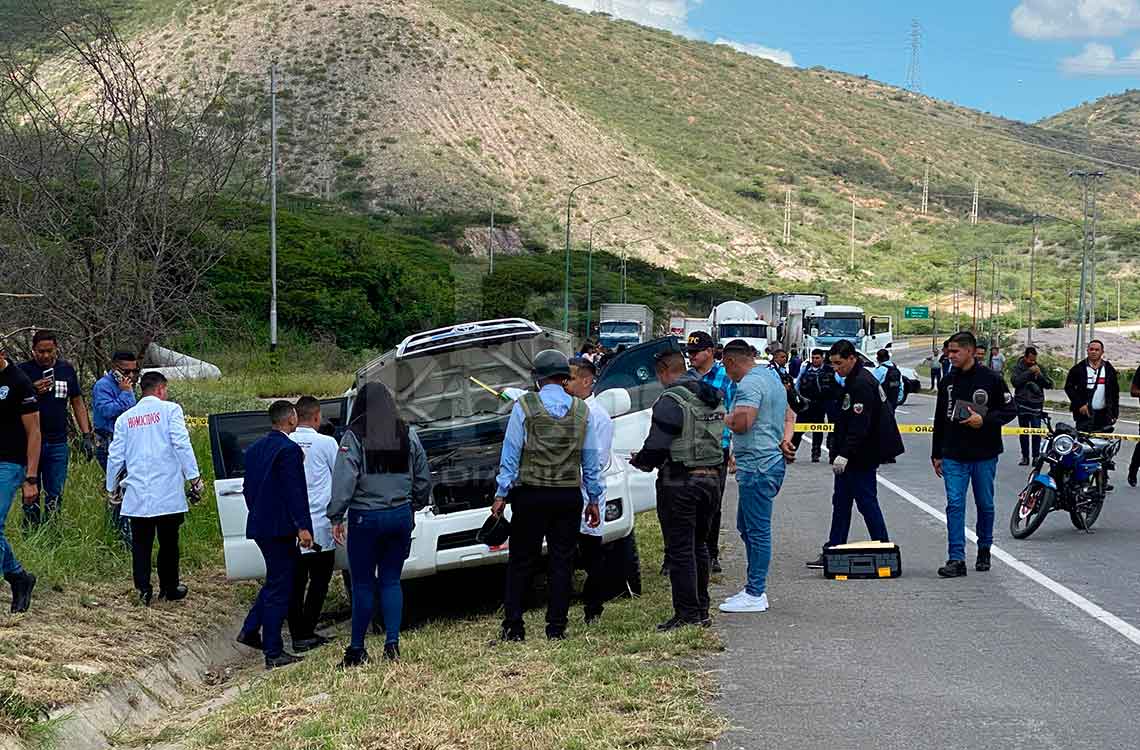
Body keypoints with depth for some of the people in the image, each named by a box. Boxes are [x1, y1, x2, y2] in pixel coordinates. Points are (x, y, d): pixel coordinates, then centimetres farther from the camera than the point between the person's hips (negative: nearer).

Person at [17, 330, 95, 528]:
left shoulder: (66, 369, 8)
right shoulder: (23, 370, -1)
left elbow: (77, 402, 14)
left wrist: (86, 435, 7)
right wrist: (32, 391, -18)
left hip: (57, 444, 3)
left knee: (55, 499, 4)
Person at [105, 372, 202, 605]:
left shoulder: (125, 418, 11)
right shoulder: (170, 410, 0)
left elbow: (116, 456, 13)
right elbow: (182, 444, -10)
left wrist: (111, 488, 24)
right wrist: (194, 478, -8)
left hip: (137, 494, 2)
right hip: (168, 492, -2)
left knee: (141, 543, 7)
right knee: (168, 542, 9)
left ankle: (143, 590, -1)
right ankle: (170, 588, 17)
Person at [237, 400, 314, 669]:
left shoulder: (254, 449, 11)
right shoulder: (289, 450, -15)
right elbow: (296, 493, -19)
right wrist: (303, 527, -17)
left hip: (259, 526, 9)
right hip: (280, 527, -9)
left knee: (276, 580, 23)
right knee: (279, 587, -2)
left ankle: (250, 631, 19)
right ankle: (273, 653, 2)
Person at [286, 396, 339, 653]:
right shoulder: (326, 443, -7)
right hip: (319, 527, -3)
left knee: (295, 583, 9)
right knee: (319, 582, 6)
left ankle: (298, 636, 9)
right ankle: (307, 634, 2)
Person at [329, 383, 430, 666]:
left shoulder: (354, 437, -8)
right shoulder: (407, 435, 4)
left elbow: (344, 480, -13)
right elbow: (424, 478, 11)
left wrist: (337, 517, -7)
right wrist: (414, 506, 23)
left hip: (365, 518, -3)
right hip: (400, 516, 3)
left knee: (363, 583, 4)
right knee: (391, 581, 11)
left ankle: (357, 649, 9)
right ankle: (392, 643, 5)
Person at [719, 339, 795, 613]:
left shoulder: (750, 383, -15)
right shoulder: (773, 378, 18)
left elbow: (741, 423, -27)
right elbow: (789, 416, 29)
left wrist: (725, 418, -6)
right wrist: (785, 440, 12)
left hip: (757, 465, -11)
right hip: (773, 460, 11)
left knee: (757, 530, -6)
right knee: (746, 526, 18)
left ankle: (755, 595, -1)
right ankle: (755, 586, 22)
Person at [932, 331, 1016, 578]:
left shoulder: (991, 379, -5)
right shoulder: (947, 382, 8)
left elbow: (1010, 410, -2)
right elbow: (940, 421, 15)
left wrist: (984, 421, -17)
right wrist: (936, 455, 14)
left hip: (984, 455, -3)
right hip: (954, 456, 3)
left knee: (985, 505, 11)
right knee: (954, 505, -7)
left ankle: (984, 550, 29)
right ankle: (956, 559, -9)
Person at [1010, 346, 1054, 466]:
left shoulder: (1039, 368, 7)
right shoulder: (1018, 367, 2)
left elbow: (1049, 385, 3)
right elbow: (1015, 381, -15)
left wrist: (1040, 375, -12)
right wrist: (1029, 372, -17)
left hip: (1036, 404, 1)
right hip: (1022, 403, -1)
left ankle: (1036, 456, 3)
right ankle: (1025, 457, 10)